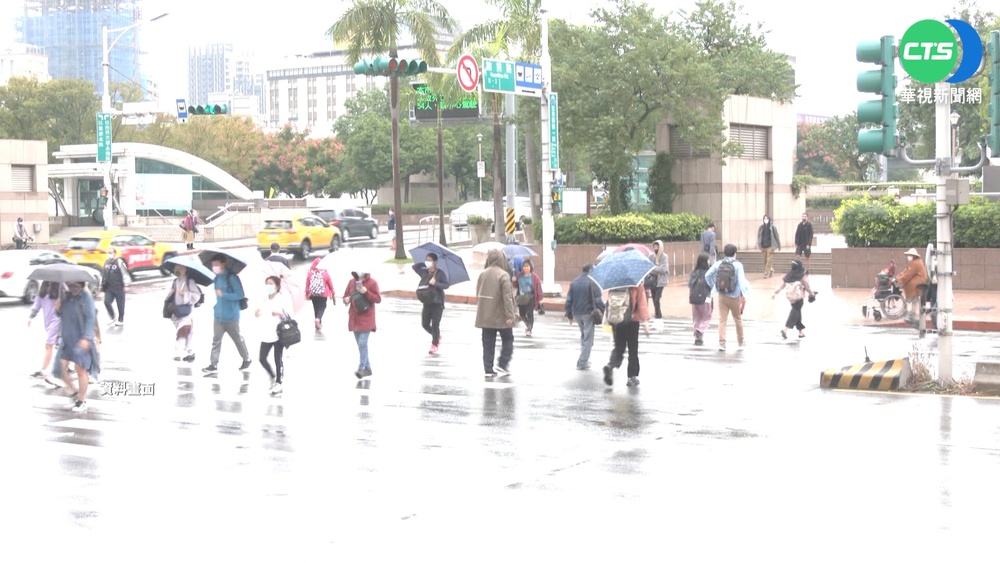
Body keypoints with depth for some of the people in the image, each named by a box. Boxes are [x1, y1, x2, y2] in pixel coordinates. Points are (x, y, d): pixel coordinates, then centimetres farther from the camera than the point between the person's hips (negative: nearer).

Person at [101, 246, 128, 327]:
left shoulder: (119, 262, -11)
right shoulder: (106, 262, 10)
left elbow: (125, 274, -13)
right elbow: (104, 275, 21)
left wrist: (125, 285, -17)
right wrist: (102, 285, 21)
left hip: (118, 287, -6)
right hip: (109, 288, 6)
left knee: (120, 305, 3)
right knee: (106, 302, -7)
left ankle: (121, 320, 18)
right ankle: (113, 318, 11)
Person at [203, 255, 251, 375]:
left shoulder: (232, 278, -13)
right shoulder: (217, 279, 10)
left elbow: (240, 295, -17)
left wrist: (223, 294, -21)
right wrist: (218, 304, 14)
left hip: (231, 316, -6)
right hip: (218, 316, 6)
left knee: (238, 339, 8)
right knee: (216, 340, -1)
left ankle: (246, 359, 26)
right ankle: (214, 365, -4)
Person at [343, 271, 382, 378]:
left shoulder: (372, 283, -7)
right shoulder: (352, 282, 9)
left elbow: (378, 299, -10)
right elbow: (346, 295, 18)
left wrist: (366, 292, -22)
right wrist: (346, 299, -6)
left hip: (366, 320, -6)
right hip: (354, 319, 6)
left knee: (362, 344, -15)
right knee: (361, 344, 11)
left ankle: (361, 368, -14)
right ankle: (367, 368, 20)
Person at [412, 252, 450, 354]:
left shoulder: (440, 273, -8)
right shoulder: (424, 272, 7)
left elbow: (447, 285, -13)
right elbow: (414, 266, 14)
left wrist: (435, 283, -25)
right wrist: (424, 264, 5)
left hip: (437, 303, -6)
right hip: (427, 303, 6)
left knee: (435, 324, -6)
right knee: (425, 324, 8)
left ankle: (434, 345, 5)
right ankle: (437, 336, 33)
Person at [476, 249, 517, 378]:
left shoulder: (482, 274, 4)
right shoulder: (503, 275, -14)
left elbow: (478, 295, 11)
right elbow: (507, 297, -18)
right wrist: (510, 315, -15)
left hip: (485, 316, 5)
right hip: (501, 316, -5)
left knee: (488, 344, 9)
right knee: (507, 340, 12)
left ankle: (488, 369, 9)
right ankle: (502, 365, 6)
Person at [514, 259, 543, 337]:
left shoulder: (534, 277, -6)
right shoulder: (519, 275, 6)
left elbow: (538, 288, -6)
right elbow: (516, 285, 17)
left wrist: (539, 299, -8)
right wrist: (514, 281, -6)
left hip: (530, 298, -4)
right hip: (521, 298, 4)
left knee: (530, 313, -8)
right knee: (522, 314, 8)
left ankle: (529, 329, 7)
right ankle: (528, 324, 38)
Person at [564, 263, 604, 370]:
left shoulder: (574, 282, 9)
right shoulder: (592, 282, -9)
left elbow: (569, 300, 9)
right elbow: (598, 299, -14)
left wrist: (569, 315, 13)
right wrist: (603, 312, -8)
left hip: (577, 313, 6)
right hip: (588, 313, -6)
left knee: (583, 335, 22)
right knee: (588, 338, 1)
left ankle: (584, 359, 23)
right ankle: (582, 362, -4)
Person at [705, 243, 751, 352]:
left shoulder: (718, 264, 0)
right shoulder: (737, 265, -10)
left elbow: (707, 275, 0)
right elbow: (741, 280, -18)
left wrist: (713, 287, 12)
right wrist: (743, 294, -15)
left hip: (721, 296, 2)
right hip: (734, 297, -2)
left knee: (722, 319, 2)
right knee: (738, 319, 16)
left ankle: (722, 343, -9)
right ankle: (741, 341, 30)